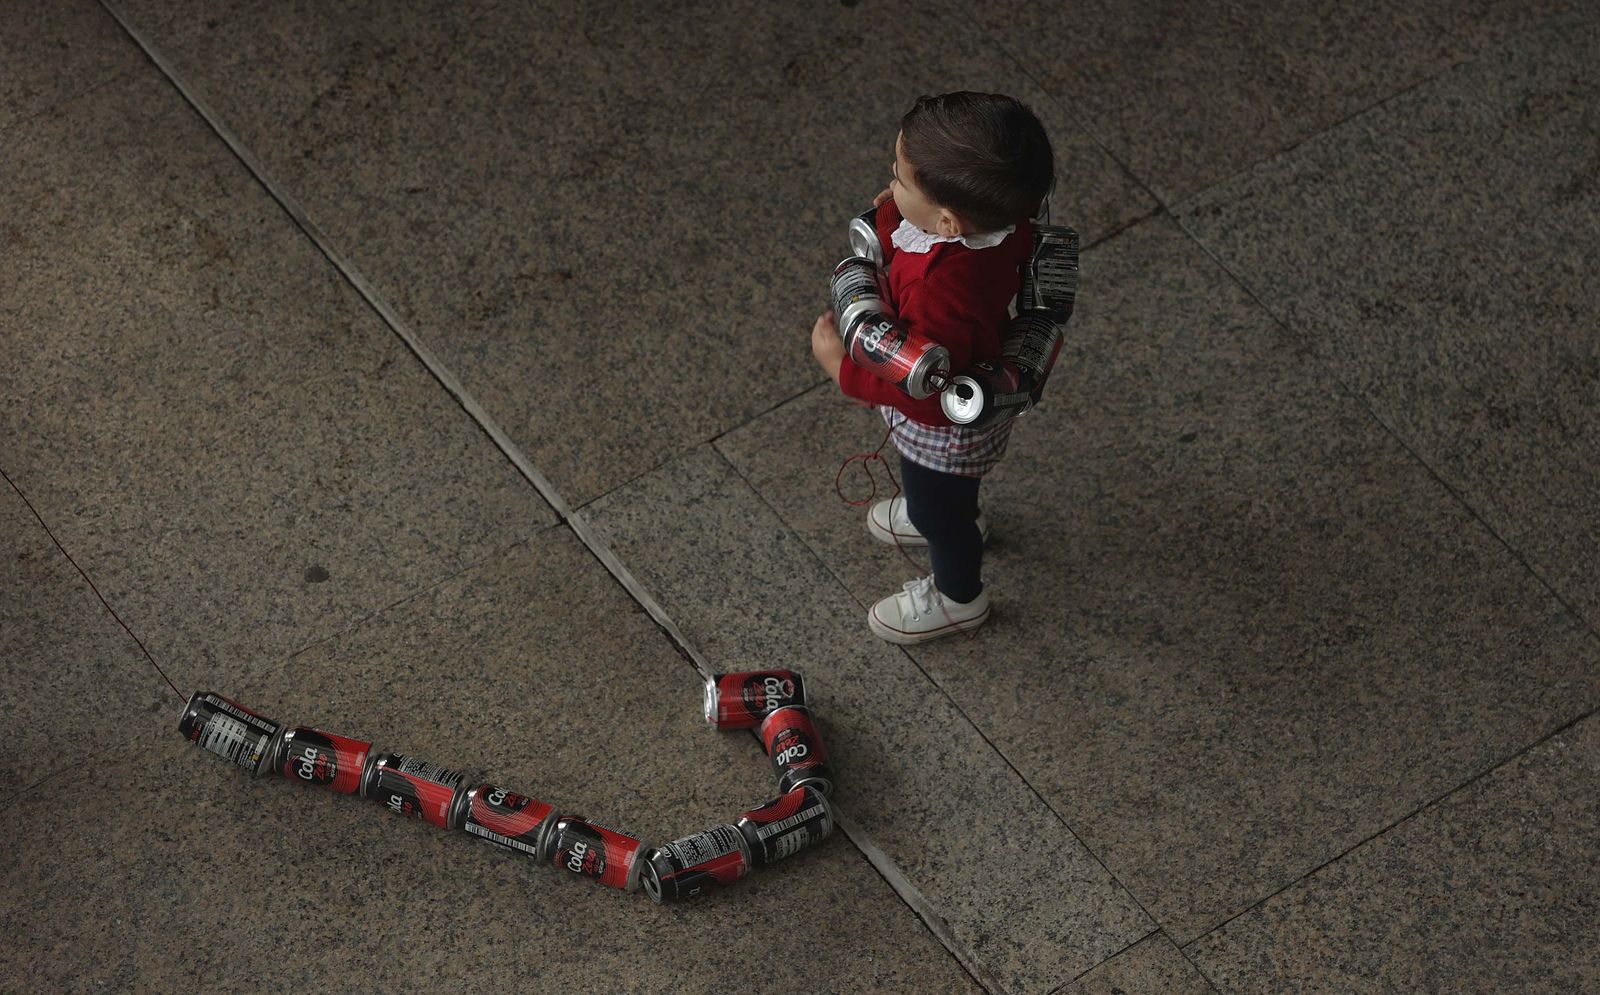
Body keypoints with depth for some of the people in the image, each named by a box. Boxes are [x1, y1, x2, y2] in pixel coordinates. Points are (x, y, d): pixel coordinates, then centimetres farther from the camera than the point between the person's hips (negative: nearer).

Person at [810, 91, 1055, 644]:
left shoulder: (943, 293, -49)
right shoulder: (1007, 221, -27)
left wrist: (839, 364, -27)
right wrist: (890, 221, -18)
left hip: (943, 429, -7)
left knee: (939, 509, 26)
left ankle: (957, 599, 54)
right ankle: (957, 519, 69)